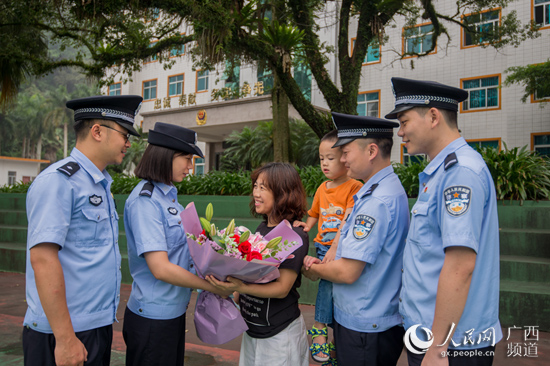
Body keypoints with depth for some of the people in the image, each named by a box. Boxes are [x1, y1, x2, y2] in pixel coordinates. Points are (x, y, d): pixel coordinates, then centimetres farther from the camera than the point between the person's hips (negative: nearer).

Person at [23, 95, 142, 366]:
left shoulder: (100, 184, 12)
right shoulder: (59, 181, -16)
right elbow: (42, 259, -22)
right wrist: (65, 338, -21)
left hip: (99, 325, 8)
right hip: (64, 334, -8)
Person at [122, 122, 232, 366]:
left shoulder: (167, 195, 6)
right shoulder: (145, 200, -20)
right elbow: (160, 268, -24)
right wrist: (215, 287, -17)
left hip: (174, 310, 8)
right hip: (153, 318, -8)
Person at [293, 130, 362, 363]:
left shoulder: (354, 187, -8)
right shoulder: (323, 188, 13)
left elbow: (348, 221, -17)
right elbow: (314, 215, 25)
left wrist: (335, 248, -24)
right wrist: (306, 226, 4)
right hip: (324, 246, 4)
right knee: (327, 281, -11)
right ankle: (320, 331, -3)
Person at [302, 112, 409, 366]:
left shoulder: (376, 201, -25)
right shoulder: (390, 188, 8)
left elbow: (348, 273, -24)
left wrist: (312, 269, -5)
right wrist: (323, 264, 2)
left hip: (364, 328, -9)